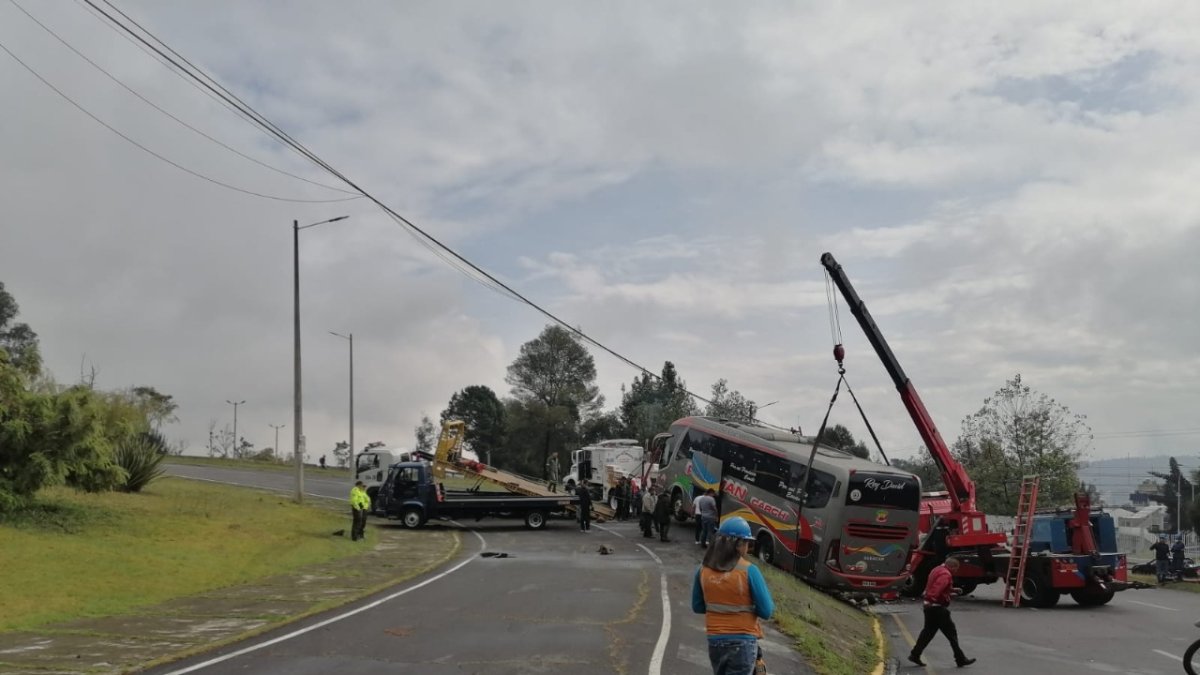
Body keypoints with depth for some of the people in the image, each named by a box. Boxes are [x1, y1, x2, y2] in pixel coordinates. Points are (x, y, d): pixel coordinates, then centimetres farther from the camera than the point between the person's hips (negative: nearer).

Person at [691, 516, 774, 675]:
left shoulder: (704, 569, -4)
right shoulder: (749, 571, -16)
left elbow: (697, 607, 7)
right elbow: (766, 611, -12)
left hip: (715, 640, 5)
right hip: (743, 642, -5)